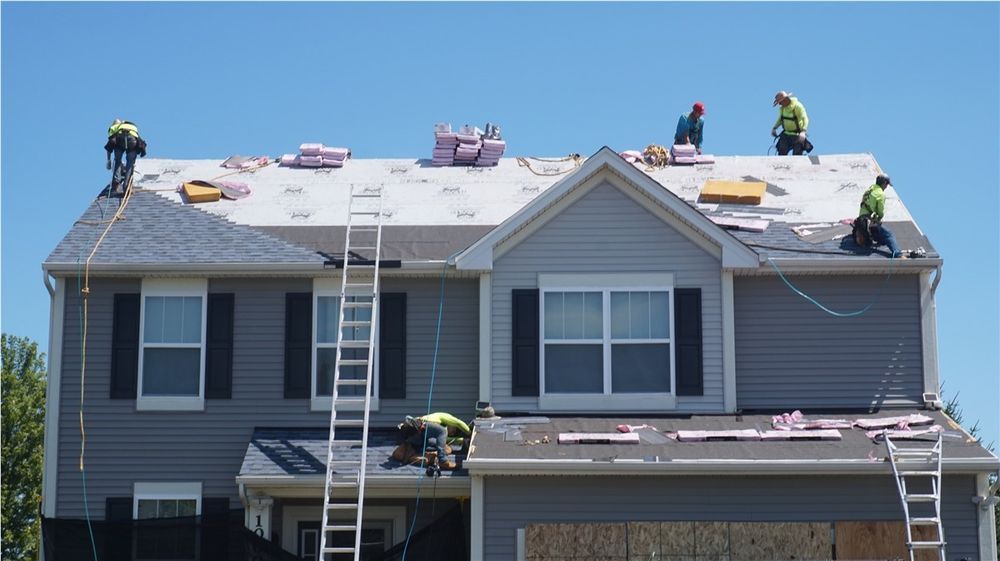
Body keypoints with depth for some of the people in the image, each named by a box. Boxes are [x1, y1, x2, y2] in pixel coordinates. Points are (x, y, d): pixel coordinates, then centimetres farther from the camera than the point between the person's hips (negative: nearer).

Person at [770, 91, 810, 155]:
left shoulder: (797, 106, -18)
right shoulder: (782, 108, 3)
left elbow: (805, 119, -27)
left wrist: (803, 131, -42)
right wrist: (774, 128, 3)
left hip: (797, 136, -6)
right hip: (786, 135, 6)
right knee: (781, 154, -7)